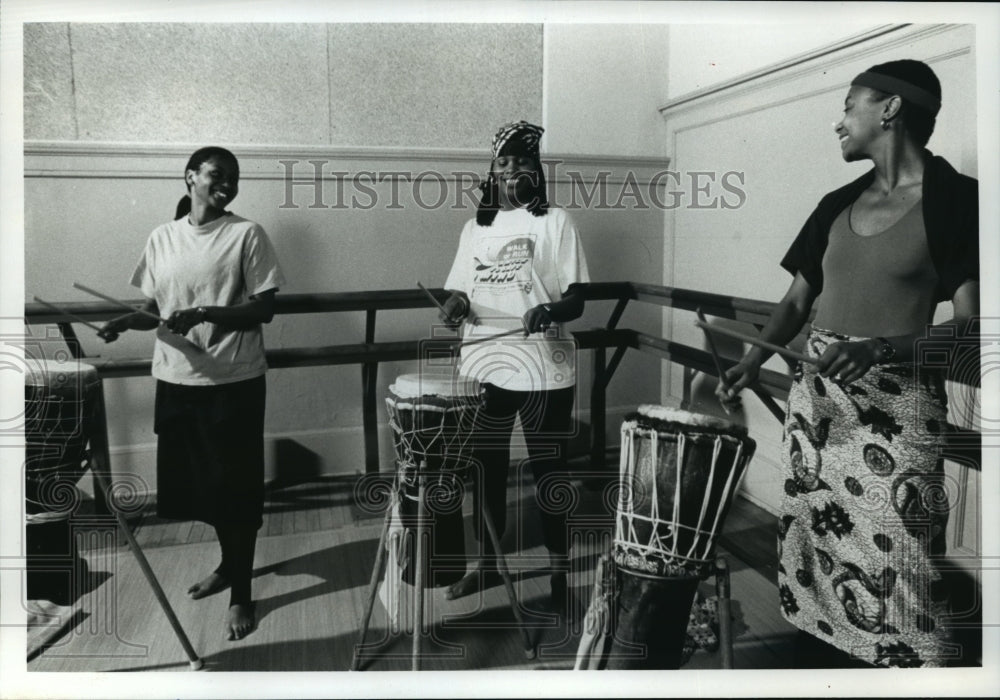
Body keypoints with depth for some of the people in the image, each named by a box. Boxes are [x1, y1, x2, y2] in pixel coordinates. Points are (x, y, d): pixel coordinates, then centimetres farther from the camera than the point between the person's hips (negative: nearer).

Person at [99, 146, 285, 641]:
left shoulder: (246, 234, -6)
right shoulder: (162, 237, 7)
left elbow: (263, 310, -10)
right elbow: (154, 309, 12)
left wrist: (204, 313, -22)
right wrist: (127, 320, -8)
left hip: (234, 380, -5)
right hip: (176, 378, 5)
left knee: (234, 485, 2)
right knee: (196, 481, 16)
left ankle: (241, 592, 17)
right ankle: (228, 563, 39)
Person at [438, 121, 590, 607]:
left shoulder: (555, 222, -1)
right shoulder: (475, 226, 12)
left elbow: (576, 300, -5)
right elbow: (458, 290, 16)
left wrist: (549, 311, -27)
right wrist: (456, 302, -8)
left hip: (543, 369, -4)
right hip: (483, 367, 4)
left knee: (548, 471, 6)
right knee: (485, 466, 13)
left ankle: (560, 571, 21)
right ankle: (487, 562, 30)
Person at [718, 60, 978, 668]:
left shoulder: (957, 200, -6)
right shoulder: (838, 204, 12)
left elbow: (969, 325, -12)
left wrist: (880, 349, -27)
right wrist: (755, 359, -1)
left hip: (897, 403, -6)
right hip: (814, 394, 6)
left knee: (894, 561, -5)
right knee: (810, 541, 11)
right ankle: (817, 652, 26)